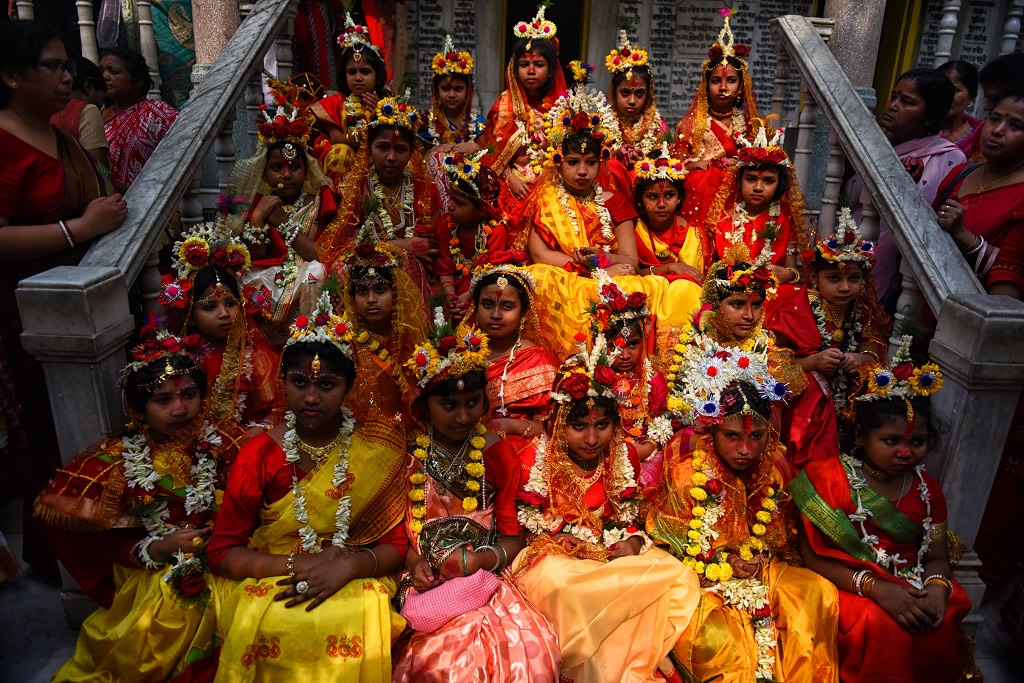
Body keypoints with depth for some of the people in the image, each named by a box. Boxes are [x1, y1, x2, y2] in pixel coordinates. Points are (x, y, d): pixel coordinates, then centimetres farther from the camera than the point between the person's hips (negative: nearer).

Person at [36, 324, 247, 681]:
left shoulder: (224, 440, -5)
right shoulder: (116, 461, -4)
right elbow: (105, 542, 2)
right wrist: (157, 548, -13)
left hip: (222, 567, 0)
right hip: (152, 575, 0)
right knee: (141, 638, -20)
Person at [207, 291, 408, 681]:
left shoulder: (378, 449, -3)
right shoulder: (259, 455, -3)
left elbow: (395, 544, 0)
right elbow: (222, 551, -2)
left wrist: (347, 566, -20)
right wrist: (298, 565, -15)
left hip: (354, 583, 1)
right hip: (267, 582, 0)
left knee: (355, 626, -31)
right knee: (269, 626, -32)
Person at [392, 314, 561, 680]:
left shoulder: (498, 454, 2)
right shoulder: (405, 455, 3)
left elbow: (513, 539, 4)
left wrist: (478, 560, -14)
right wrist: (413, 562, -8)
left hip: (484, 580, 0)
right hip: (425, 585, 0)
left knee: (529, 650, -26)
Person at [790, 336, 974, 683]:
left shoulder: (927, 488, 9)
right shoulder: (827, 478, -7)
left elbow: (937, 556, 11)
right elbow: (812, 555, -10)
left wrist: (937, 588, -13)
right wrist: (876, 587, -21)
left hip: (914, 589, 5)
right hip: (849, 589, -4)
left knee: (943, 626, -23)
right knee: (879, 625, -31)